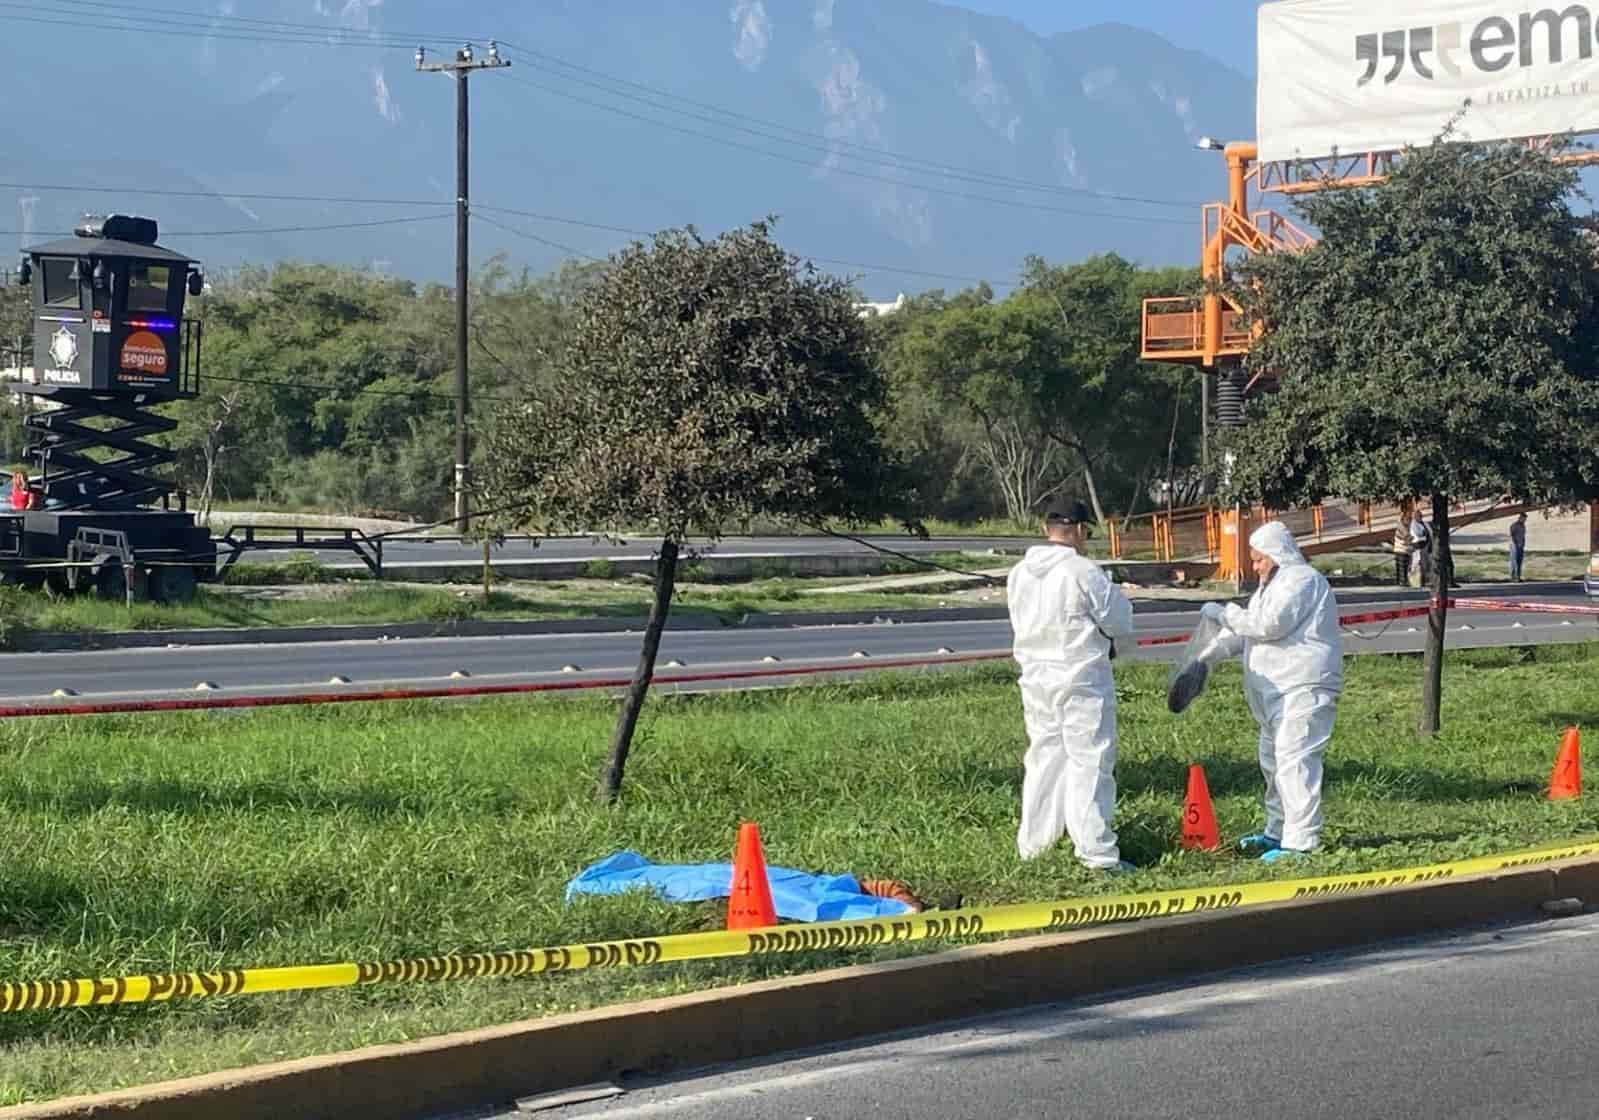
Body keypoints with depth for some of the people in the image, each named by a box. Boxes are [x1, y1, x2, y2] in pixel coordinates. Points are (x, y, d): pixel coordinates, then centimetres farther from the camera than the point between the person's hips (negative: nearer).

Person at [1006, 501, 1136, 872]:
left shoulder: (1018, 575, 3)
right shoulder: (1083, 572, -17)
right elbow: (1119, 621, -10)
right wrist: (1117, 595, 11)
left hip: (1036, 679, 6)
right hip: (1082, 680, -6)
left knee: (1043, 758, 17)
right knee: (1090, 764, -2)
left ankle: (1032, 844, 22)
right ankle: (1097, 852, -2)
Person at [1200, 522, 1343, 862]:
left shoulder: (1301, 580, -12)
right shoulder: (1272, 585, 22)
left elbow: (1270, 624, -22)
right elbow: (1250, 631, 23)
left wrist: (1225, 614, -12)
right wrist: (1215, 651, 8)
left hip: (1303, 688, -11)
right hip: (1277, 690, 11)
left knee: (1294, 760, -15)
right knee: (1273, 760, 17)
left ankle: (1300, 841, -17)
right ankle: (1277, 832, 28)